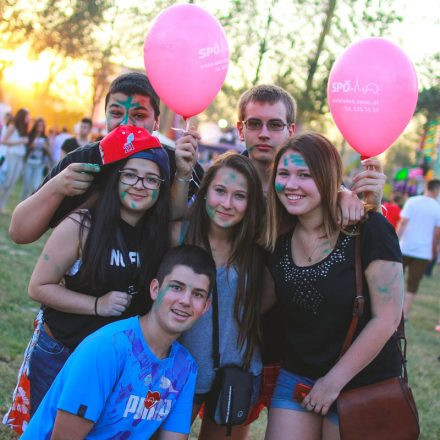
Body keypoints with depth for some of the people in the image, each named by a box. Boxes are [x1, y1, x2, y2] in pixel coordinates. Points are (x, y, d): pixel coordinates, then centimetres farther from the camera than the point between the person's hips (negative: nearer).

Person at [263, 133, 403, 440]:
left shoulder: (368, 230, -17)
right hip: (296, 377, 4)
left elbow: (387, 318, -17)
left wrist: (335, 380, -13)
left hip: (363, 385, -4)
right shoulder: (278, 240, -1)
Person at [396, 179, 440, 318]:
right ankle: (405, 313, 0)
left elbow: (402, 223, -8)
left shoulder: (412, 201, -2)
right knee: (413, 285, 4)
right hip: (423, 252, -1)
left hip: (405, 248, 1)